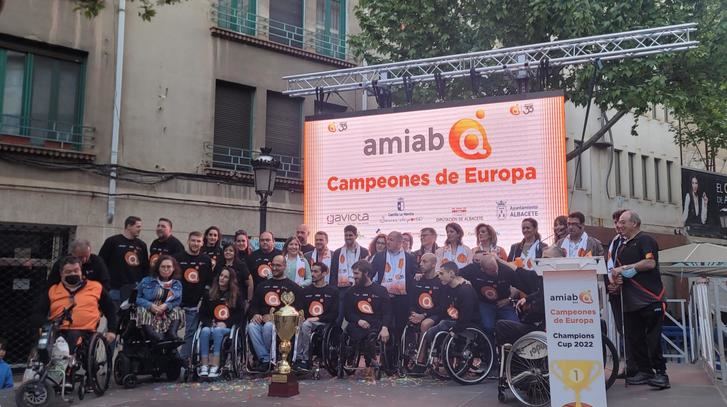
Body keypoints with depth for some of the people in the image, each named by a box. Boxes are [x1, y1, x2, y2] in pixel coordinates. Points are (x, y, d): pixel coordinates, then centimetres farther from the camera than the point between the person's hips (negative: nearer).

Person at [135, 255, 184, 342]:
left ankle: (171, 333, -44)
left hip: (166, 315, 2)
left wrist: (166, 306, -20)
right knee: (142, 310, -31)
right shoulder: (146, 281, 11)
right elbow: (137, 298, 2)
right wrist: (150, 306, -17)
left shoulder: (177, 284, 14)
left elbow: (178, 302, 2)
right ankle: (153, 336, -53)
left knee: (178, 311, -22)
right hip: (149, 312, -2)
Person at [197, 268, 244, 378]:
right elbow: (202, 313, 14)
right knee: (205, 331, -33)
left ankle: (215, 367, -44)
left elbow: (240, 314, 3)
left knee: (217, 331, -36)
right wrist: (210, 323, -6)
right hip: (210, 325, 2)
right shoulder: (209, 295, 18)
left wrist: (226, 323, -10)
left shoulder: (236, 296, 11)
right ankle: (204, 366, -39)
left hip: (228, 328, -2)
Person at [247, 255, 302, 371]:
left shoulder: (292, 286, 10)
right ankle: (265, 359, -24)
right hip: (262, 319, 4)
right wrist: (255, 314, -2)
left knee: (268, 326, -36)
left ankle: (266, 359, -16)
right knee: (252, 326, -30)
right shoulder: (263, 285, 25)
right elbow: (253, 304, 23)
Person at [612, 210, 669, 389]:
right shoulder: (623, 246, 20)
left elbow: (650, 263, -18)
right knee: (633, 339, 8)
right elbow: (618, 270, 25)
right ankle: (644, 371, 17)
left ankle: (660, 372, 0)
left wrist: (624, 268, -13)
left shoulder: (645, 240, -4)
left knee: (653, 338, -8)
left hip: (650, 299, -8)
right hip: (630, 301, 8)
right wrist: (616, 276, 1)